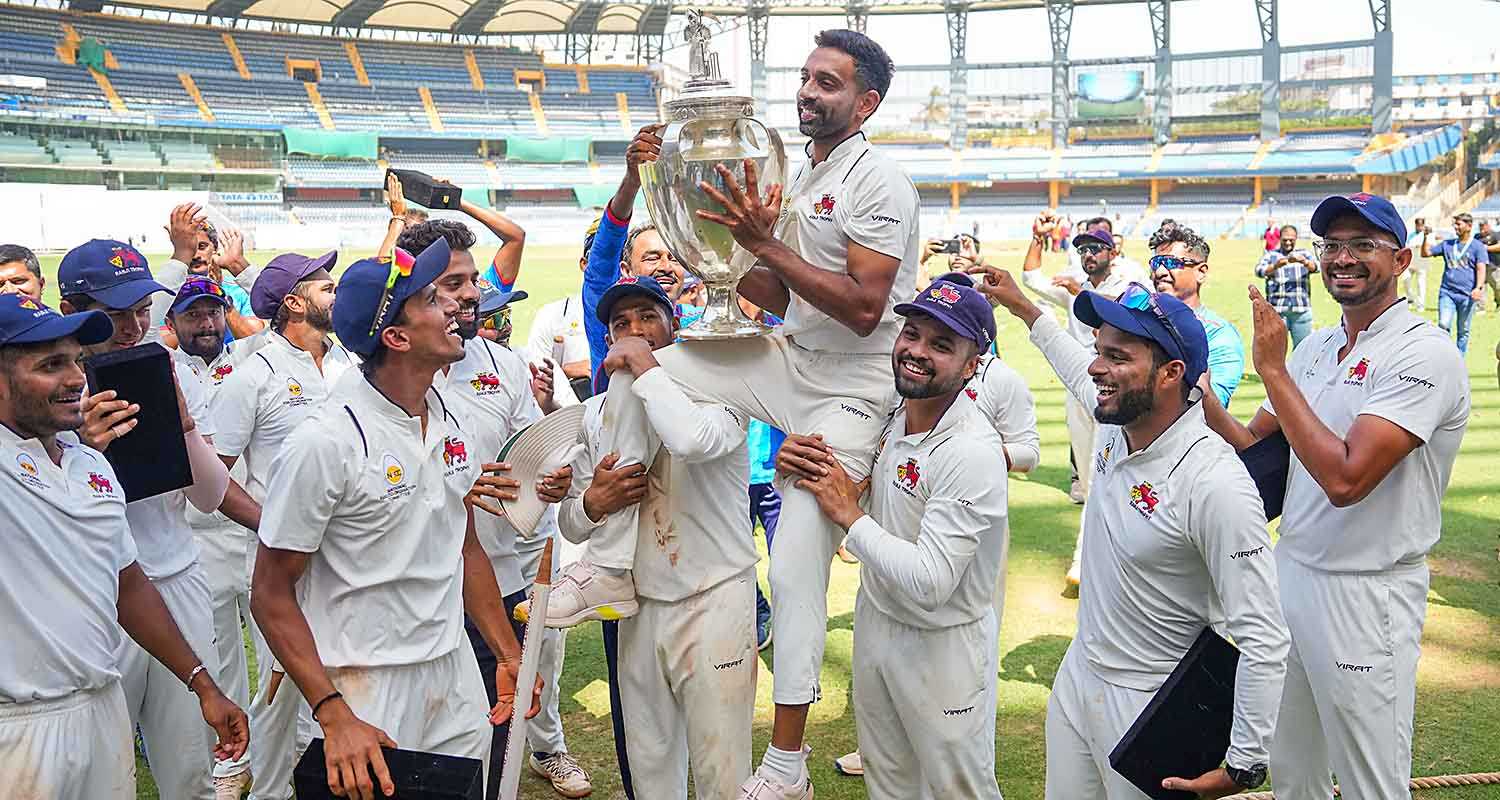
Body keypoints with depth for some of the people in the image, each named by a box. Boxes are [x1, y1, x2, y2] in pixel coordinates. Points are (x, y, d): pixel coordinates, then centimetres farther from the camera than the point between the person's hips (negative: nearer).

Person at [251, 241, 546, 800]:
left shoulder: (448, 419, 4)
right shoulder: (324, 441, -18)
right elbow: (271, 595, -14)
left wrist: (510, 656, 12)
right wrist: (335, 716, -22)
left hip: (457, 673, 7)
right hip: (368, 690, -6)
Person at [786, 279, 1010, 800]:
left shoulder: (972, 452, -27)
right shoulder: (886, 416, -4)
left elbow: (929, 583, -32)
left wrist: (849, 514, -24)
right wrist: (796, 459, -14)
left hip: (944, 644, -7)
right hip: (876, 621, 7)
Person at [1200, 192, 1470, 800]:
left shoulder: (1425, 354, -17)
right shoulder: (1315, 348, 9)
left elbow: (1345, 478, -27)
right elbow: (1255, 448, 10)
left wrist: (1272, 370, -22)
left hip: (1366, 595, -7)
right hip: (1291, 570, 7)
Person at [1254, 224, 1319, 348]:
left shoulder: (1304, 254, 11)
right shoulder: (1271, 255, 8)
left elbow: (1315, 267, -8)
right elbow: (1259, 271, -10)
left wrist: (1304, 262, -32)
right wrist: (1276, 266, -31)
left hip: (1301, 309, 1)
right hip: (1276, 309, -1)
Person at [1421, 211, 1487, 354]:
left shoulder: (1478, 246, 2)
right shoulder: (1447, 244, 13)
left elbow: (1481, 269, -7)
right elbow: (1425, 253, 14)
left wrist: (1478, 288, -21)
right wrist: (1427, 237, 1)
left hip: (1467, 295, -2)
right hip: (1447, 292, 2)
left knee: (1463, 331, 6)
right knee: (1443, 325, -12)